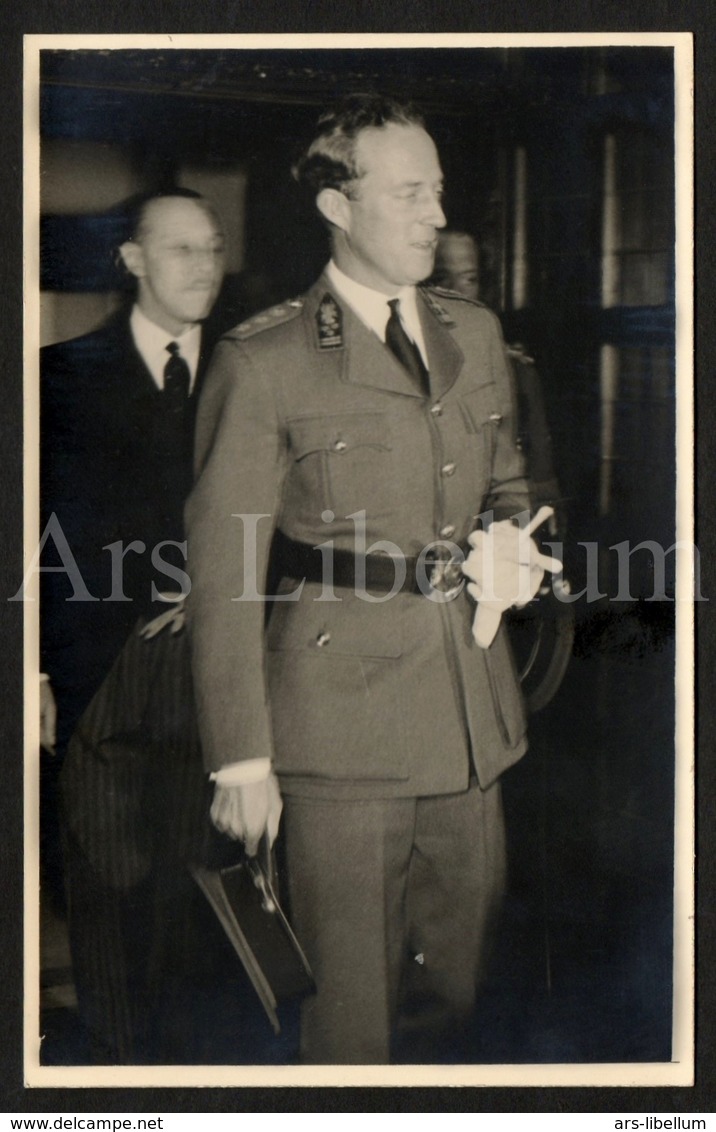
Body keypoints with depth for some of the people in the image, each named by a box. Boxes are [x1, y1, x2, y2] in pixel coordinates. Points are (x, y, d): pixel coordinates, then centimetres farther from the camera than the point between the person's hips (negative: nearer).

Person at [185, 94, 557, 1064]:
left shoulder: (475, 335, 12)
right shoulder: (263, 362, -8)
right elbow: (223, 571, -9)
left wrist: (510, 546, 5)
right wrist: (241, 758, -11)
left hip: (474, 713, 6)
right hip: (340, 725, -6)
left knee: (462, 980, 15)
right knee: (350, 1004, 3)